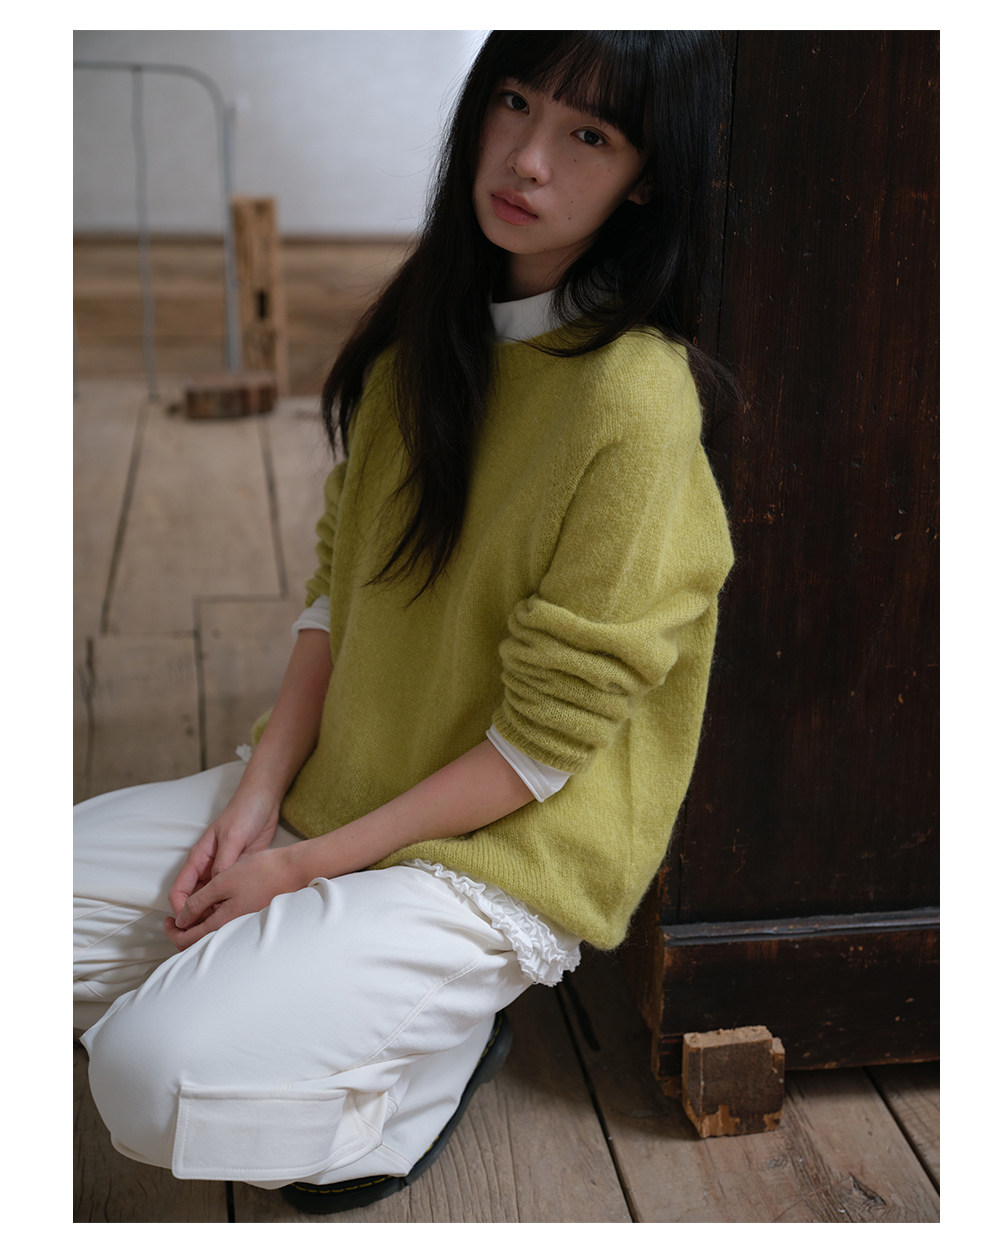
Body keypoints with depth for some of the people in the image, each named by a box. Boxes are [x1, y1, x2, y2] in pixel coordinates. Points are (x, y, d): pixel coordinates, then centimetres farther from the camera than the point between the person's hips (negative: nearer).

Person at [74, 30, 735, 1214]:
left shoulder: (635, 399, -22)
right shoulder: (424, 328, 3)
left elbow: (543, 744, -19)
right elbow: (338, 582, 6)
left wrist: (305, 865, -14)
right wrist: (260, 793, -5)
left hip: (499, 851, -7)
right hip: (334, 794, 8)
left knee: (160, 1072, -23)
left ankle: (441, 1044, 4)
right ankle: (366, 993, 11)